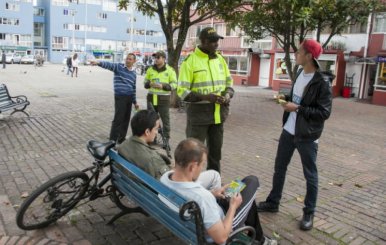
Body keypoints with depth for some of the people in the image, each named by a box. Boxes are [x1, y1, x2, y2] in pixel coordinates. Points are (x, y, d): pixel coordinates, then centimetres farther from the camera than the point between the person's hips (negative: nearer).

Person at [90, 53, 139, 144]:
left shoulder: (134, 73, 12)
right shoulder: (118, 67, -3)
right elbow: (109, 64, -22)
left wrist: (135, 102, 19)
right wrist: (99, 62, -43)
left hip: (129, 98, 6)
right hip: (120, 97, -6)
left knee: (126, 119, 11)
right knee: (118, 119, -7)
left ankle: (121, 139, 24)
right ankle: (112, 141, 1)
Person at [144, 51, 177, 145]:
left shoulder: (170, 70, -1)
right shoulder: (150, 70, 10)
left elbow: (174, 84, -3)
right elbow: (145, 82, 17)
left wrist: (162, 86, -18)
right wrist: (150, 84, -7)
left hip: (163, 98, -4)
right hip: (151, 98, 4)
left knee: (165, 119, 0)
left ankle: (166, 140, 10)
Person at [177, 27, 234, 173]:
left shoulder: (220, 59, 10)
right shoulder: (190, 60, -9)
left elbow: (229, 83, 18)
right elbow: (182, 91, -12)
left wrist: (228, 95, -6)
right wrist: (205, 97, -24)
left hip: (218, 113, 6)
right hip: (198, 112, -6)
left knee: (216, 150, 17)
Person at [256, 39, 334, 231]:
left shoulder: (322, 81, -18)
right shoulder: (300, 74, 7)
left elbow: (324, 112, -20)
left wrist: (297, 108, -23)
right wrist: (286, 98, 4)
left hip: (307, 136, -8)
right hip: (288, 131, 8)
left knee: (310, 175, 8)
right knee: (279, 167, 16)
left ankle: (309, 213, 24)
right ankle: (272, 203, 33)